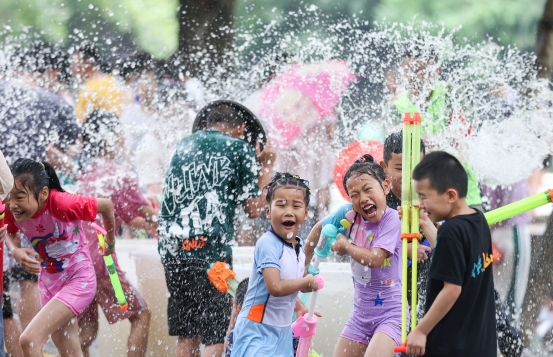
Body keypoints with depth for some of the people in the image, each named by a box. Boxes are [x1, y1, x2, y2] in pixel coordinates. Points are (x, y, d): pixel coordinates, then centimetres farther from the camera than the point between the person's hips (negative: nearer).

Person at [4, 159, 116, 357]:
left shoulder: (62, 204, -31)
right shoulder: (12, 211, -16)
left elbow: (106, 206, -15)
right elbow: (10, 233, 6)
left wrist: (110, 243, 2)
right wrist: (16, 251, -18)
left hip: (78, 280, -6)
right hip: (49, 282, 6)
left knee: (29, 340, -23)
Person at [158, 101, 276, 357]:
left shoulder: (183, 146, 20)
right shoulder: (239, 149, 4)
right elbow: (253, 209, 2)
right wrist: (266, 168, 15)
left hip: (171, 249, 5)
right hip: (210, 250, -5)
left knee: (187, 336, 11)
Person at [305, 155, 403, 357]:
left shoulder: (392, 220, -18)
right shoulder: (350, 214, -3)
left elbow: (374, 259, -28)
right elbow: (319, 228, 15)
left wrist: (345, 245, -12)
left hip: (390, 314, -7)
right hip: (361, 314, 7)